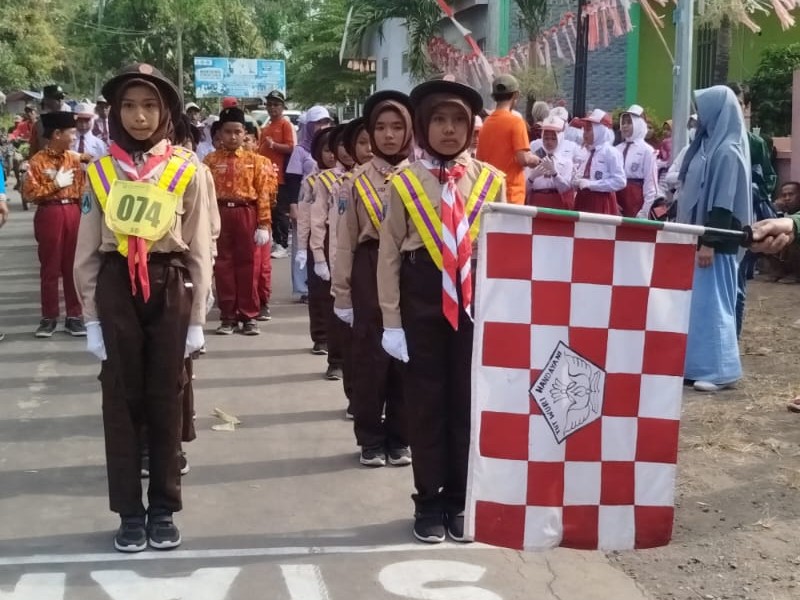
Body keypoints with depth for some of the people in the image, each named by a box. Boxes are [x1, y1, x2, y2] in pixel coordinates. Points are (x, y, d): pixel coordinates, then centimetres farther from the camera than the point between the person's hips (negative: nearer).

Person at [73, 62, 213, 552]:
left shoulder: (188, 171, -1)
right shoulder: (100, 171, 3)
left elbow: (200, 251, 1)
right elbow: (87, 251, 5)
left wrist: (197, 319, -1)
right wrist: (92, 316, 1)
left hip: (170, 288, -1)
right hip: (116, 289, 1)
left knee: (165, 399, 6)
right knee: (121, 399, 5)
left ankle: (164, 509, 18)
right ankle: (130, 512, 16)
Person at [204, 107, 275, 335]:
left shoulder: (255, 160, 4)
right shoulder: (211, 160, 4)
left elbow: (263, 194, 1)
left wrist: (263, 225, -6)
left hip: (246, 215, 0)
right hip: (219, 215, 1)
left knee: (248, 265, 4)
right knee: (223, 265, 5)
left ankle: (249, 316, 12)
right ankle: (228, 317, 13)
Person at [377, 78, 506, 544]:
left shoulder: (491, 181, 1)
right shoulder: (405, 183, -2)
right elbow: (389, 255, 0)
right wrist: (392, 321, -3)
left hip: (475, 300, 1)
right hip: (422, 301, -1)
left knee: (467, 401, 9)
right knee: (426, 402, 7)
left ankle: (459, 501, 23)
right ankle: (429, 502, 20)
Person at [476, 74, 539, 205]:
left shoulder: (486, 123, 10)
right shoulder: (515, 121, -10)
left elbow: (479, 158, 15)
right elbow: (524, 158, -18)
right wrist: (535, 159, 4)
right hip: (511, 193, -7)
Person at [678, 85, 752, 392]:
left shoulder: (727, 151, -15)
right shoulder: (709, 144, 13)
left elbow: (724, 202, -20)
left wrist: (709, 242, -22)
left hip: (713, 239, -9)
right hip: (697, 234, 9)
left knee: (712, 300, -5)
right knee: (697, 300, 12)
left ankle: (720, 370, 1)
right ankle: (697, 363, 19)